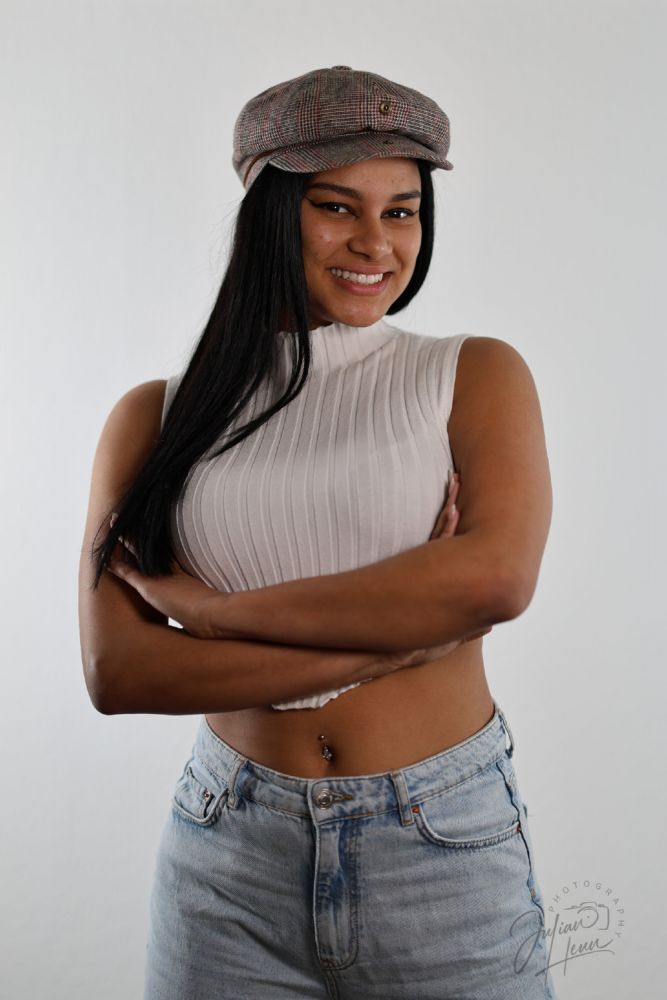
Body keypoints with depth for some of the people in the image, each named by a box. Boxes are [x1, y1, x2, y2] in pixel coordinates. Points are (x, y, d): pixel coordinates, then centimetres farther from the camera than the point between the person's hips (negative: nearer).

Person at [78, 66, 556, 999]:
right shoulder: (155, 417, 0)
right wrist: (408, 627, -16)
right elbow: (117, 672, -10)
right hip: (228, 860, 1)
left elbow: (497, 577, -19)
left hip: (446, 850, 0)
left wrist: (210, 606, -14)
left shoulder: (476, 376, -2)